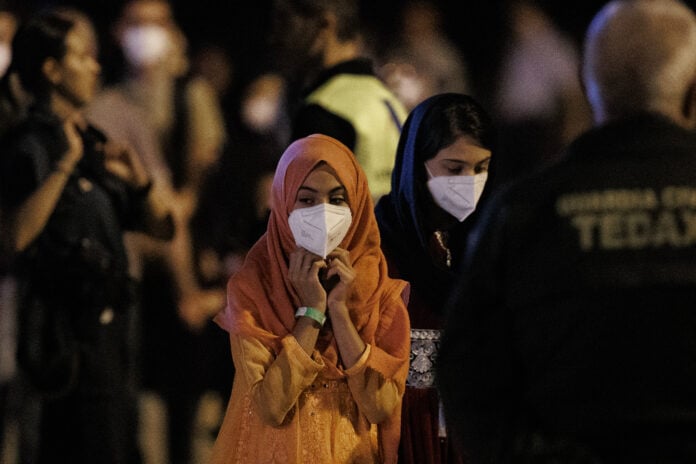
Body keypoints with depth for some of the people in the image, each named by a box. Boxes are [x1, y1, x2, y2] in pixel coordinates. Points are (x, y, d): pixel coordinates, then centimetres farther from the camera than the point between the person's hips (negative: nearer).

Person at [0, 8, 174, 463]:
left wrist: (140, 180, -5)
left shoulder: (95, 143, 16)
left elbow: (162, 228, 13)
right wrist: (65, 165, -29)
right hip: (69, 329, -9)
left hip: (106, 324, 9)